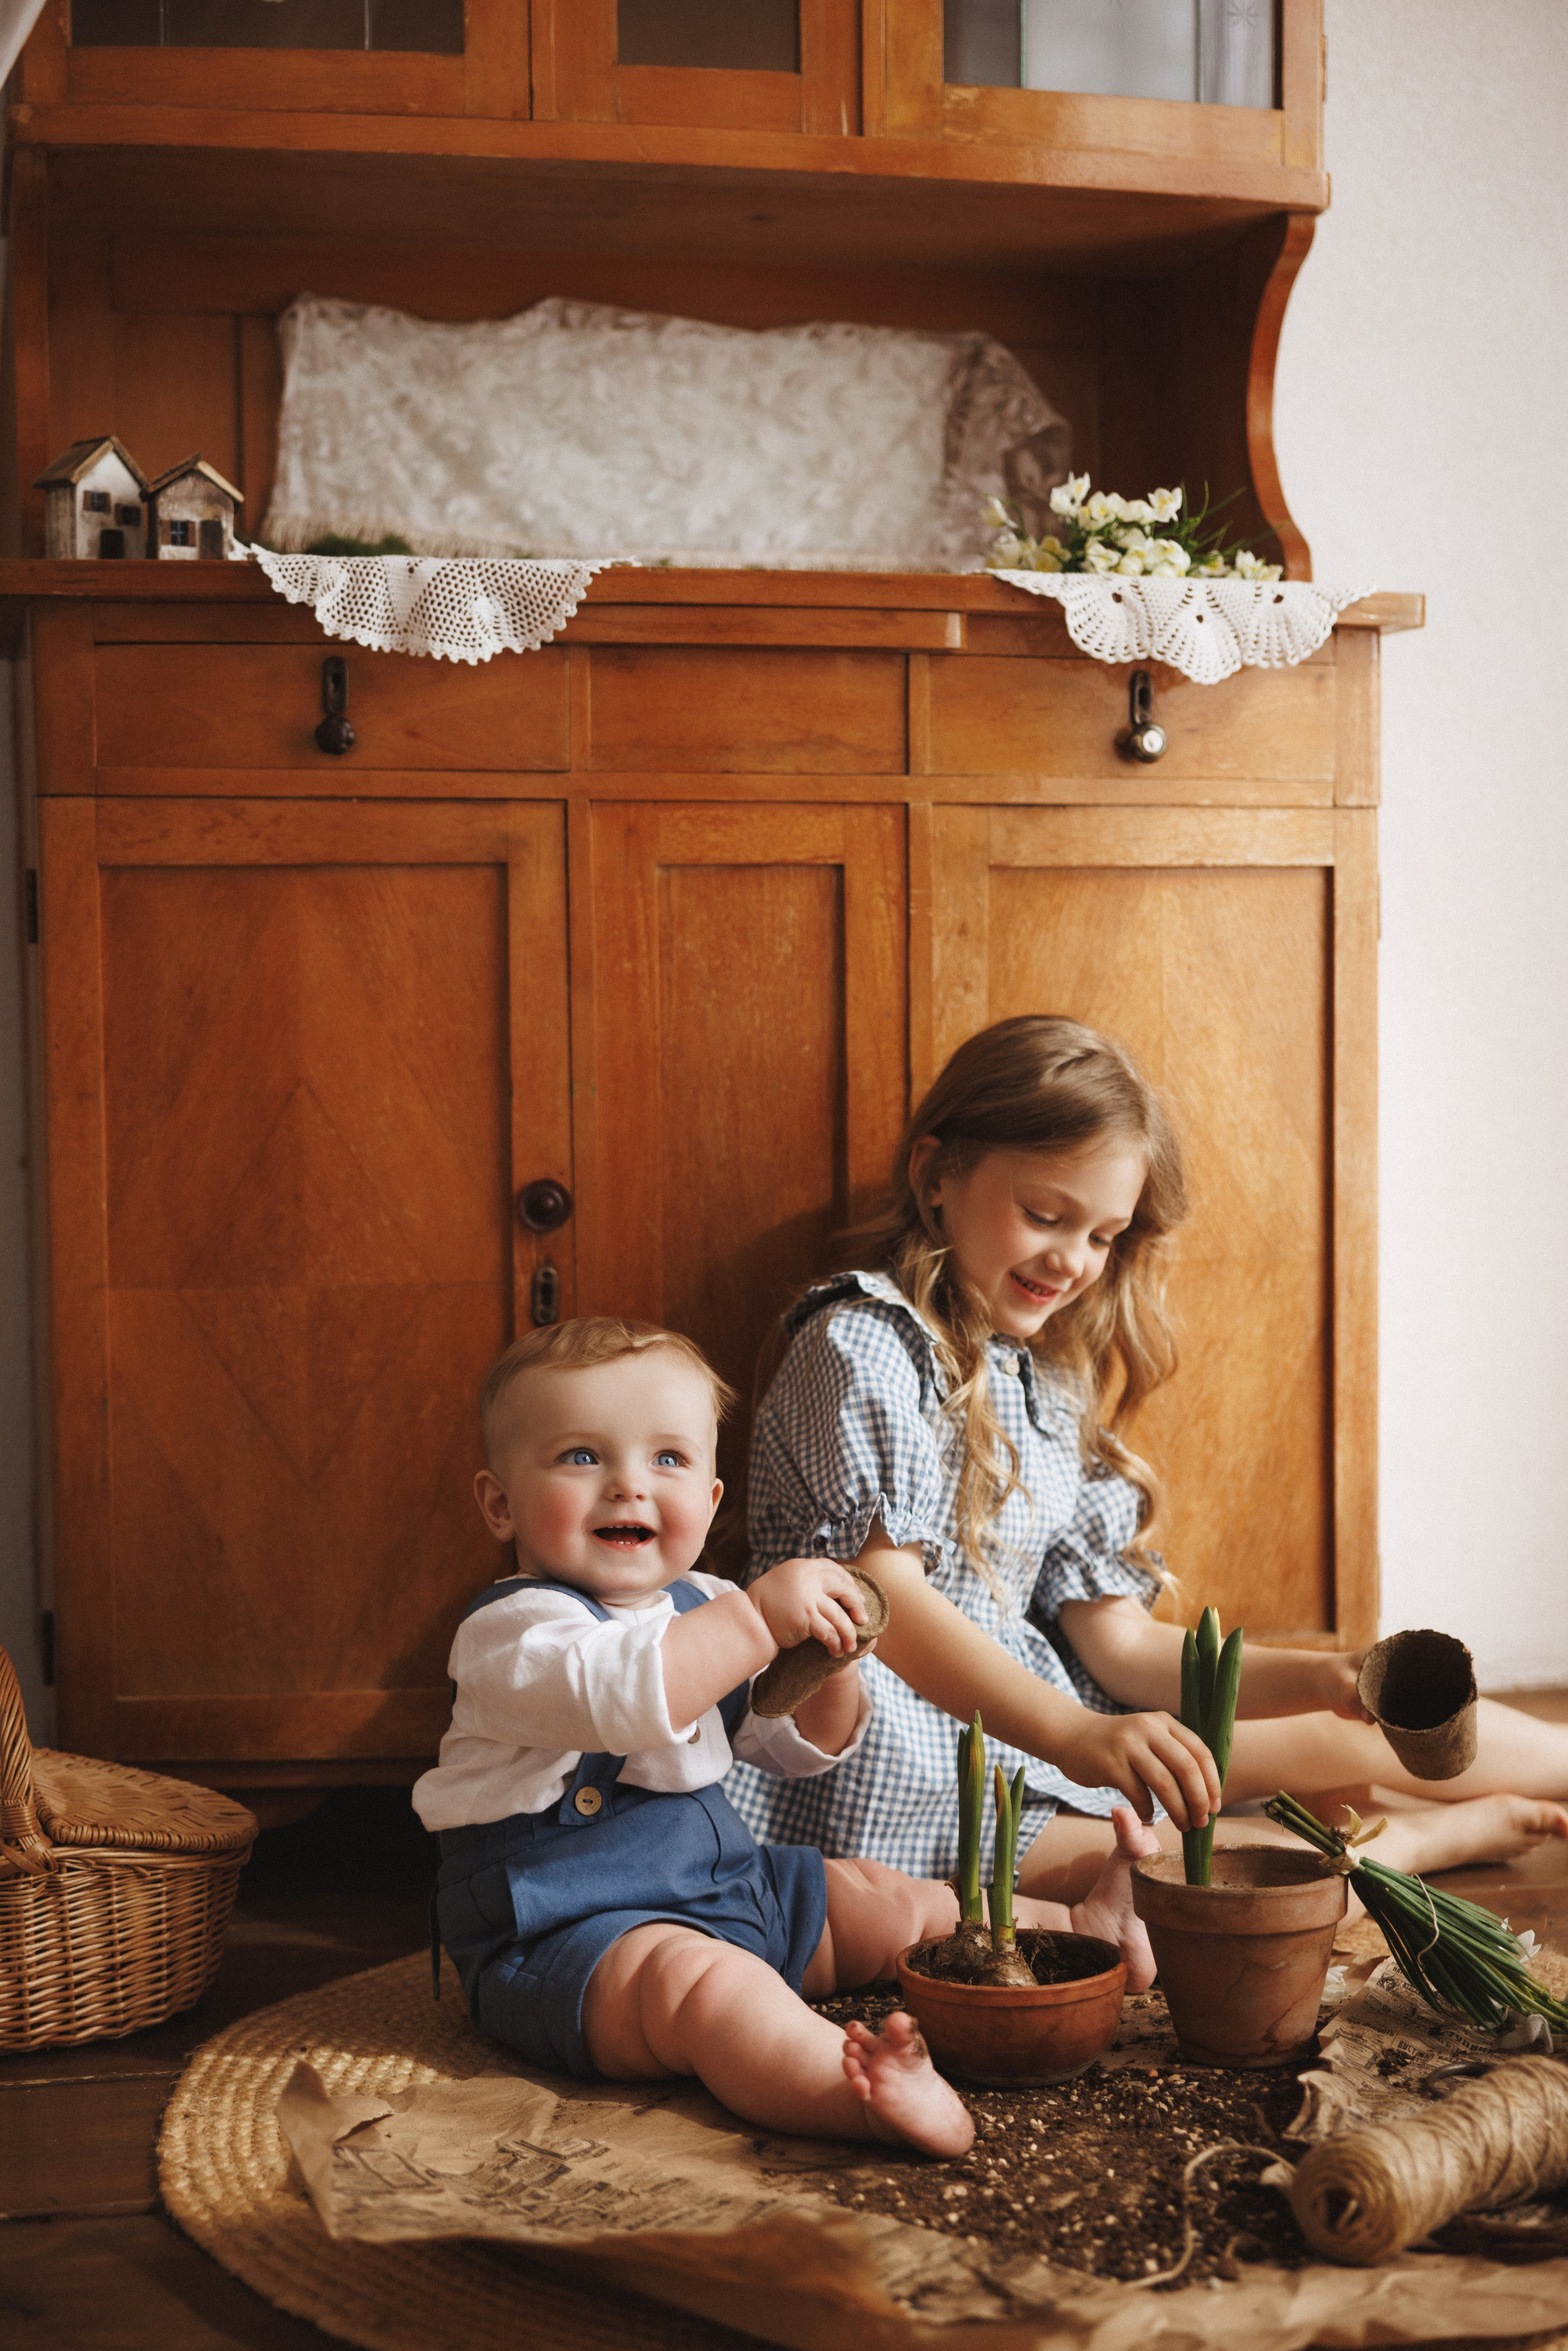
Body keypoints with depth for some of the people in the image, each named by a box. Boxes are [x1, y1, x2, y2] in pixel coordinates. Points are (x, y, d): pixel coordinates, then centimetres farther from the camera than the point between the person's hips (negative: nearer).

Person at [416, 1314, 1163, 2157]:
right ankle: (870, 2095, -60)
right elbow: (621, 1694, -37)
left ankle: (1078, 1928, 27)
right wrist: (759, 1619, -36)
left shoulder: (699, 1607, 12)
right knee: (698, 1980, -37)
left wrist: (827, 1663, -5)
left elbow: (801, 1748, 16)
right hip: (572, 1926, -9)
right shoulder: (508, 1633, -14)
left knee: (881, 1899, 10)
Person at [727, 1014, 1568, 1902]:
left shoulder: (1050, 1389, 15)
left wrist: (1326, 1678, -5)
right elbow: (884, 1596, -23)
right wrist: (1076, 1736, -36)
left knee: (1332, 1737, 1)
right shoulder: (862, 1340, -10)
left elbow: (1119, 1641, 9)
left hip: (1033, 1717, 8)